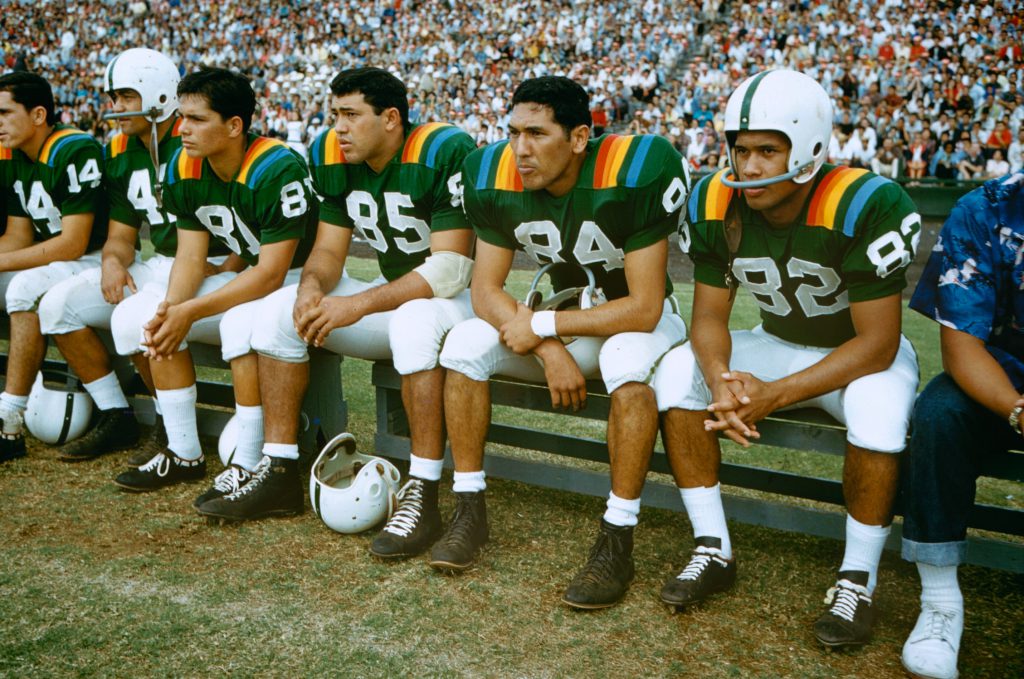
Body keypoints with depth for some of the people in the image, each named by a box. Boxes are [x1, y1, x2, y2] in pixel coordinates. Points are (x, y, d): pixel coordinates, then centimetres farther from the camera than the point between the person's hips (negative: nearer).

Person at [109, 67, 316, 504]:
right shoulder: (184, 168, -2)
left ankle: (250, 465, -21)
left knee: (244, 322, -38)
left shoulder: (277, 169, -25)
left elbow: (272, 273, -26)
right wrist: (169, 308, -21)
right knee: (137, 316, -5)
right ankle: (185, 455, 3)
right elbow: (191, 255, -1)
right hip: (245, 276, 8)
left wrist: (190, 312, -26)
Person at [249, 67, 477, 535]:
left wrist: (358, 305, -29)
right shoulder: (334, 155, 0)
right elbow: (329, 249, 5)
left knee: (413, 319, -39)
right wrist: (312, 284, -20)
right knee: (282, 309, -7)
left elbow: (451, 268, -26)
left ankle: (423, 497, -31)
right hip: (394, 295, 7)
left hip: (459, 298, -7)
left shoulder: (444, 153, -21)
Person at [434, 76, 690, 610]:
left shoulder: (635, 173, -28)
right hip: (567, 316, 5)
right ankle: (470, 509, -5)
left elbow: (642, 310, -26)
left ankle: (617, 540, -25)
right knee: (465, 343, -16)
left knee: (627, 361, -37)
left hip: (637, 320, -4)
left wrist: (543, 325, -22)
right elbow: (485, 289, -9)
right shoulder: (497, 175, -13)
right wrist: (549, 349, -24)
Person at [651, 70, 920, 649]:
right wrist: (721, 381, -31)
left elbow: (877, 344, -25)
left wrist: (774, 395, -34)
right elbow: (710, 316, -8)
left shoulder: (867, 207, -29)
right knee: (678, 374, -17)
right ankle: (715, 551, -6)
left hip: (862, 355, -4)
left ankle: (858, 580, -12)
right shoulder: (717, 203, -15)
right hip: (778, 344, 4)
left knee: (878, 410, -36)